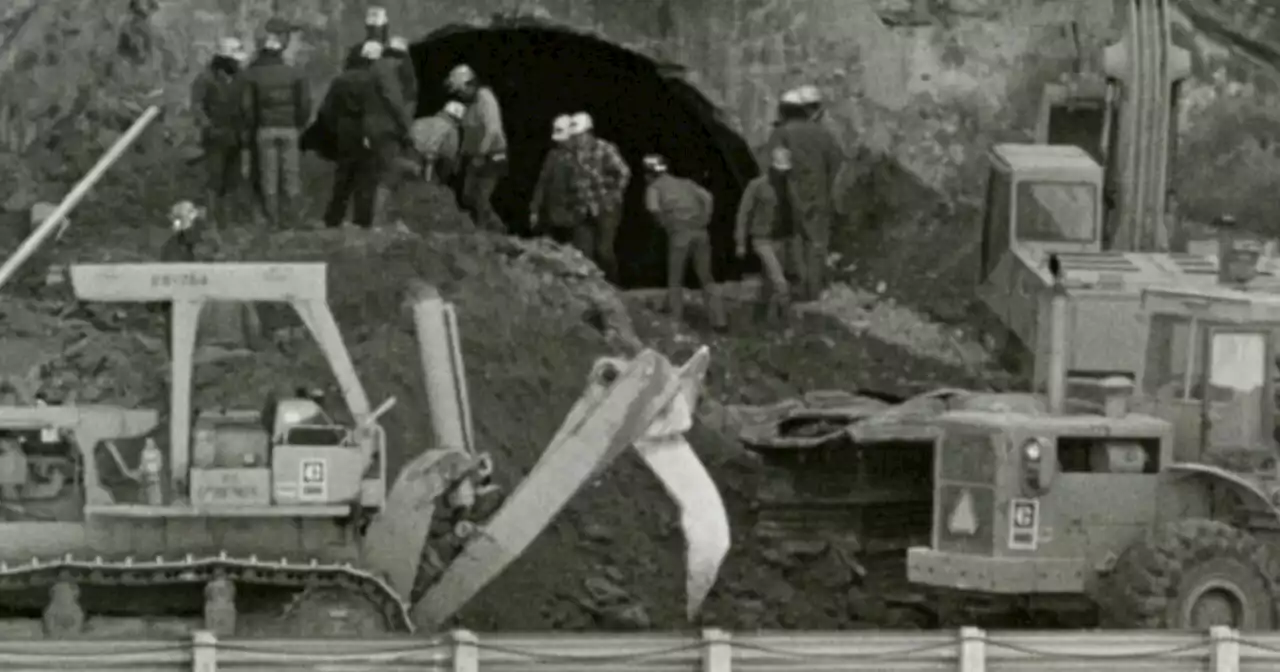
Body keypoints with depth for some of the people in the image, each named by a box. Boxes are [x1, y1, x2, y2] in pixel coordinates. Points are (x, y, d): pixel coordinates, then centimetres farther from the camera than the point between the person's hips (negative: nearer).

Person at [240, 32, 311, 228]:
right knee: (291, 173, 9)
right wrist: (300, 125, 7)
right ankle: (289, 216, 10)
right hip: (290, 129, 0)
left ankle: (272, 217, 10)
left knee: (268, 175, 9)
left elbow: (248, 106, -5)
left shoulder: (252, 75, -3)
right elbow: (305, 103, -6)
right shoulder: (296, 74, -3)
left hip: (265, 130, 0)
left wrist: (253, 129, 6)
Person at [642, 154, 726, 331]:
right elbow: (707, 197, 7)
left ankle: (676, 321, 10)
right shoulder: (685, 183, 24)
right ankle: (718, 319, 5)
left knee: (675, 281, 13)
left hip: (679, 233, -4)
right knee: (706, 279, 14)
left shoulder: (654, 187, 11)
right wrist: (704, 221, 8)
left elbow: (653, 207, -11)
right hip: (700, 232, 4)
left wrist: (666, 225, 5)